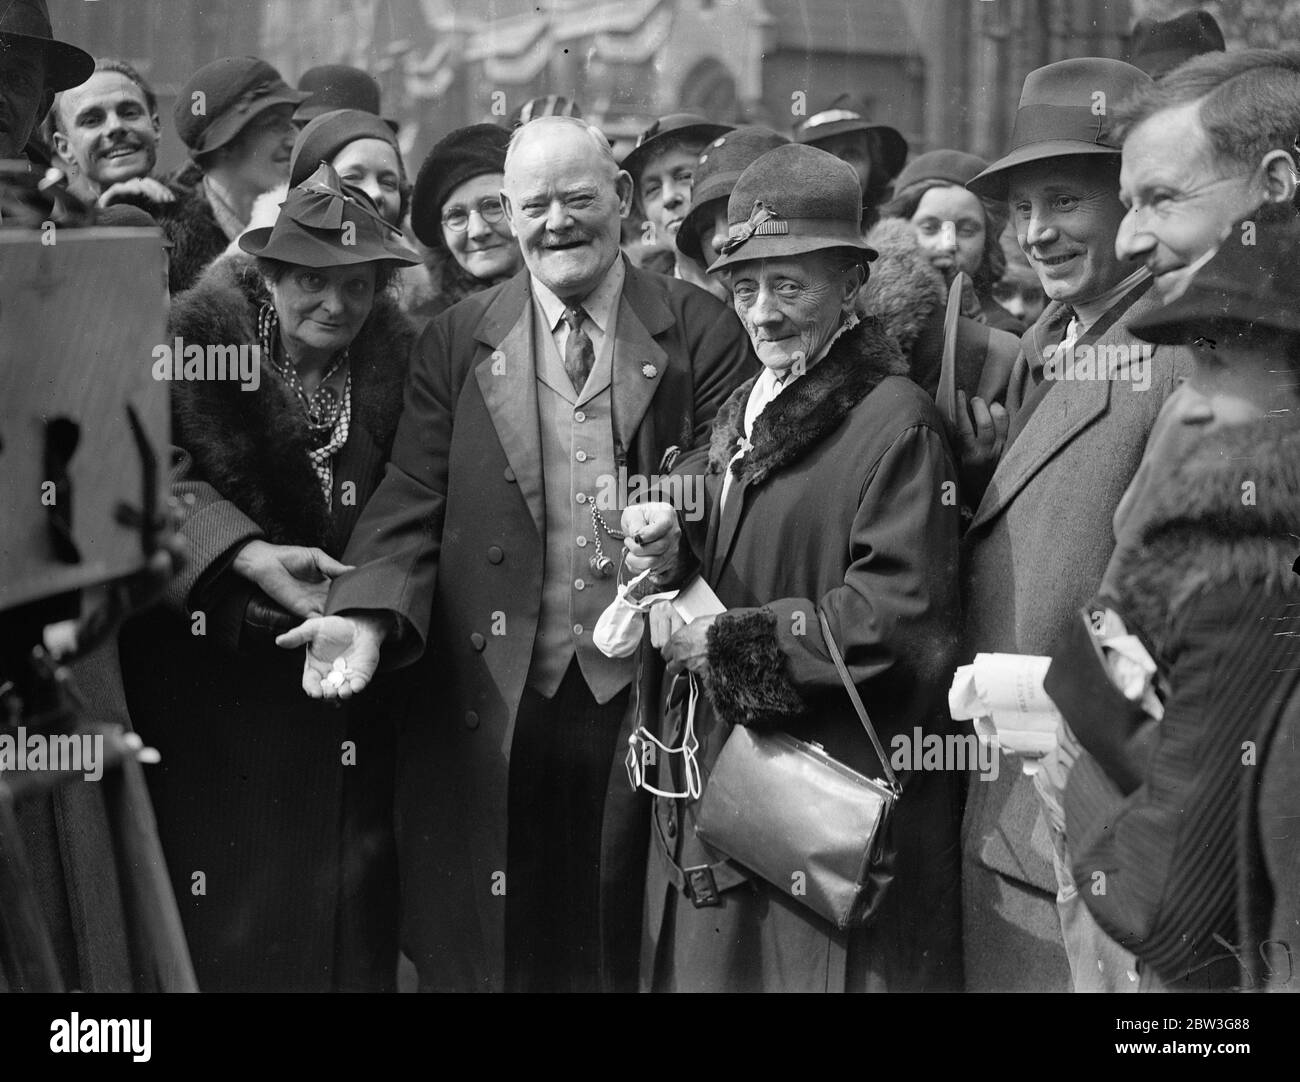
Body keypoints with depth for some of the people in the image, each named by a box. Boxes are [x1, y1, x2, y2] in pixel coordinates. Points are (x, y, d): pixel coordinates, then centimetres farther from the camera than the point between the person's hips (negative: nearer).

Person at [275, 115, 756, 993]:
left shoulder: (702, 333, 3)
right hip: (496, 702, 1)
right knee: (500, 942, 7)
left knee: (630, 942, 6)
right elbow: (413, 501, 1)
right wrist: (368, 614, -15)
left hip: (645, 690, -1)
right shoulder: (456, 342, 7)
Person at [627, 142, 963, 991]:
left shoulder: (895, 424, -12)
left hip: (839, 804, -8)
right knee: (707, 967, 12)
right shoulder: (740, 414, 15)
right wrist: (670, 557, -3)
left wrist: (725, 644, -16)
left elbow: (901, 614, -21)